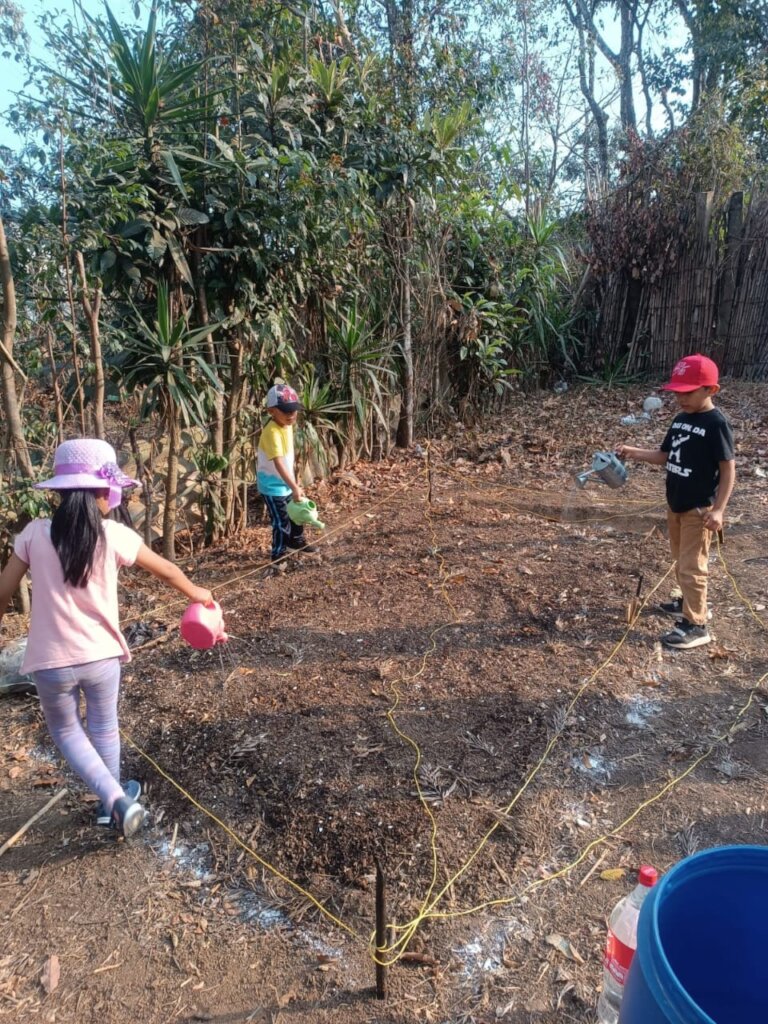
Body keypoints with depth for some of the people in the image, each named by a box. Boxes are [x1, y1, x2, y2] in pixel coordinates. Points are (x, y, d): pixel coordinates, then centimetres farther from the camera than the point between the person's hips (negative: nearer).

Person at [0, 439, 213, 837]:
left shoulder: (34, 534, -9)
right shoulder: (114, 536, -11)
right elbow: (166, 571, 3)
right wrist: (195, 593, 21)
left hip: (51, 662, 0)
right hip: (101, 657, 0)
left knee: (65, 731, 23)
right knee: (105, 729, 23)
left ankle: (115, 799, 9)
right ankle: (112, 803, 39)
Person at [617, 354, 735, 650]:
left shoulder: (716, 423, -18)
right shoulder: (681, 419, 6)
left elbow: (728, 469, -18)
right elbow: (664, 456, 13)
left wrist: (718, 509, -23)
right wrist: (632, 452, -2)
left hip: (699, 509, -8)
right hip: (675, 504, 8)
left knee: (692, 566, -4)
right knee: (680, 561, 22)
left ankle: (696, 625, 5)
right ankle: (689, 602, 41)